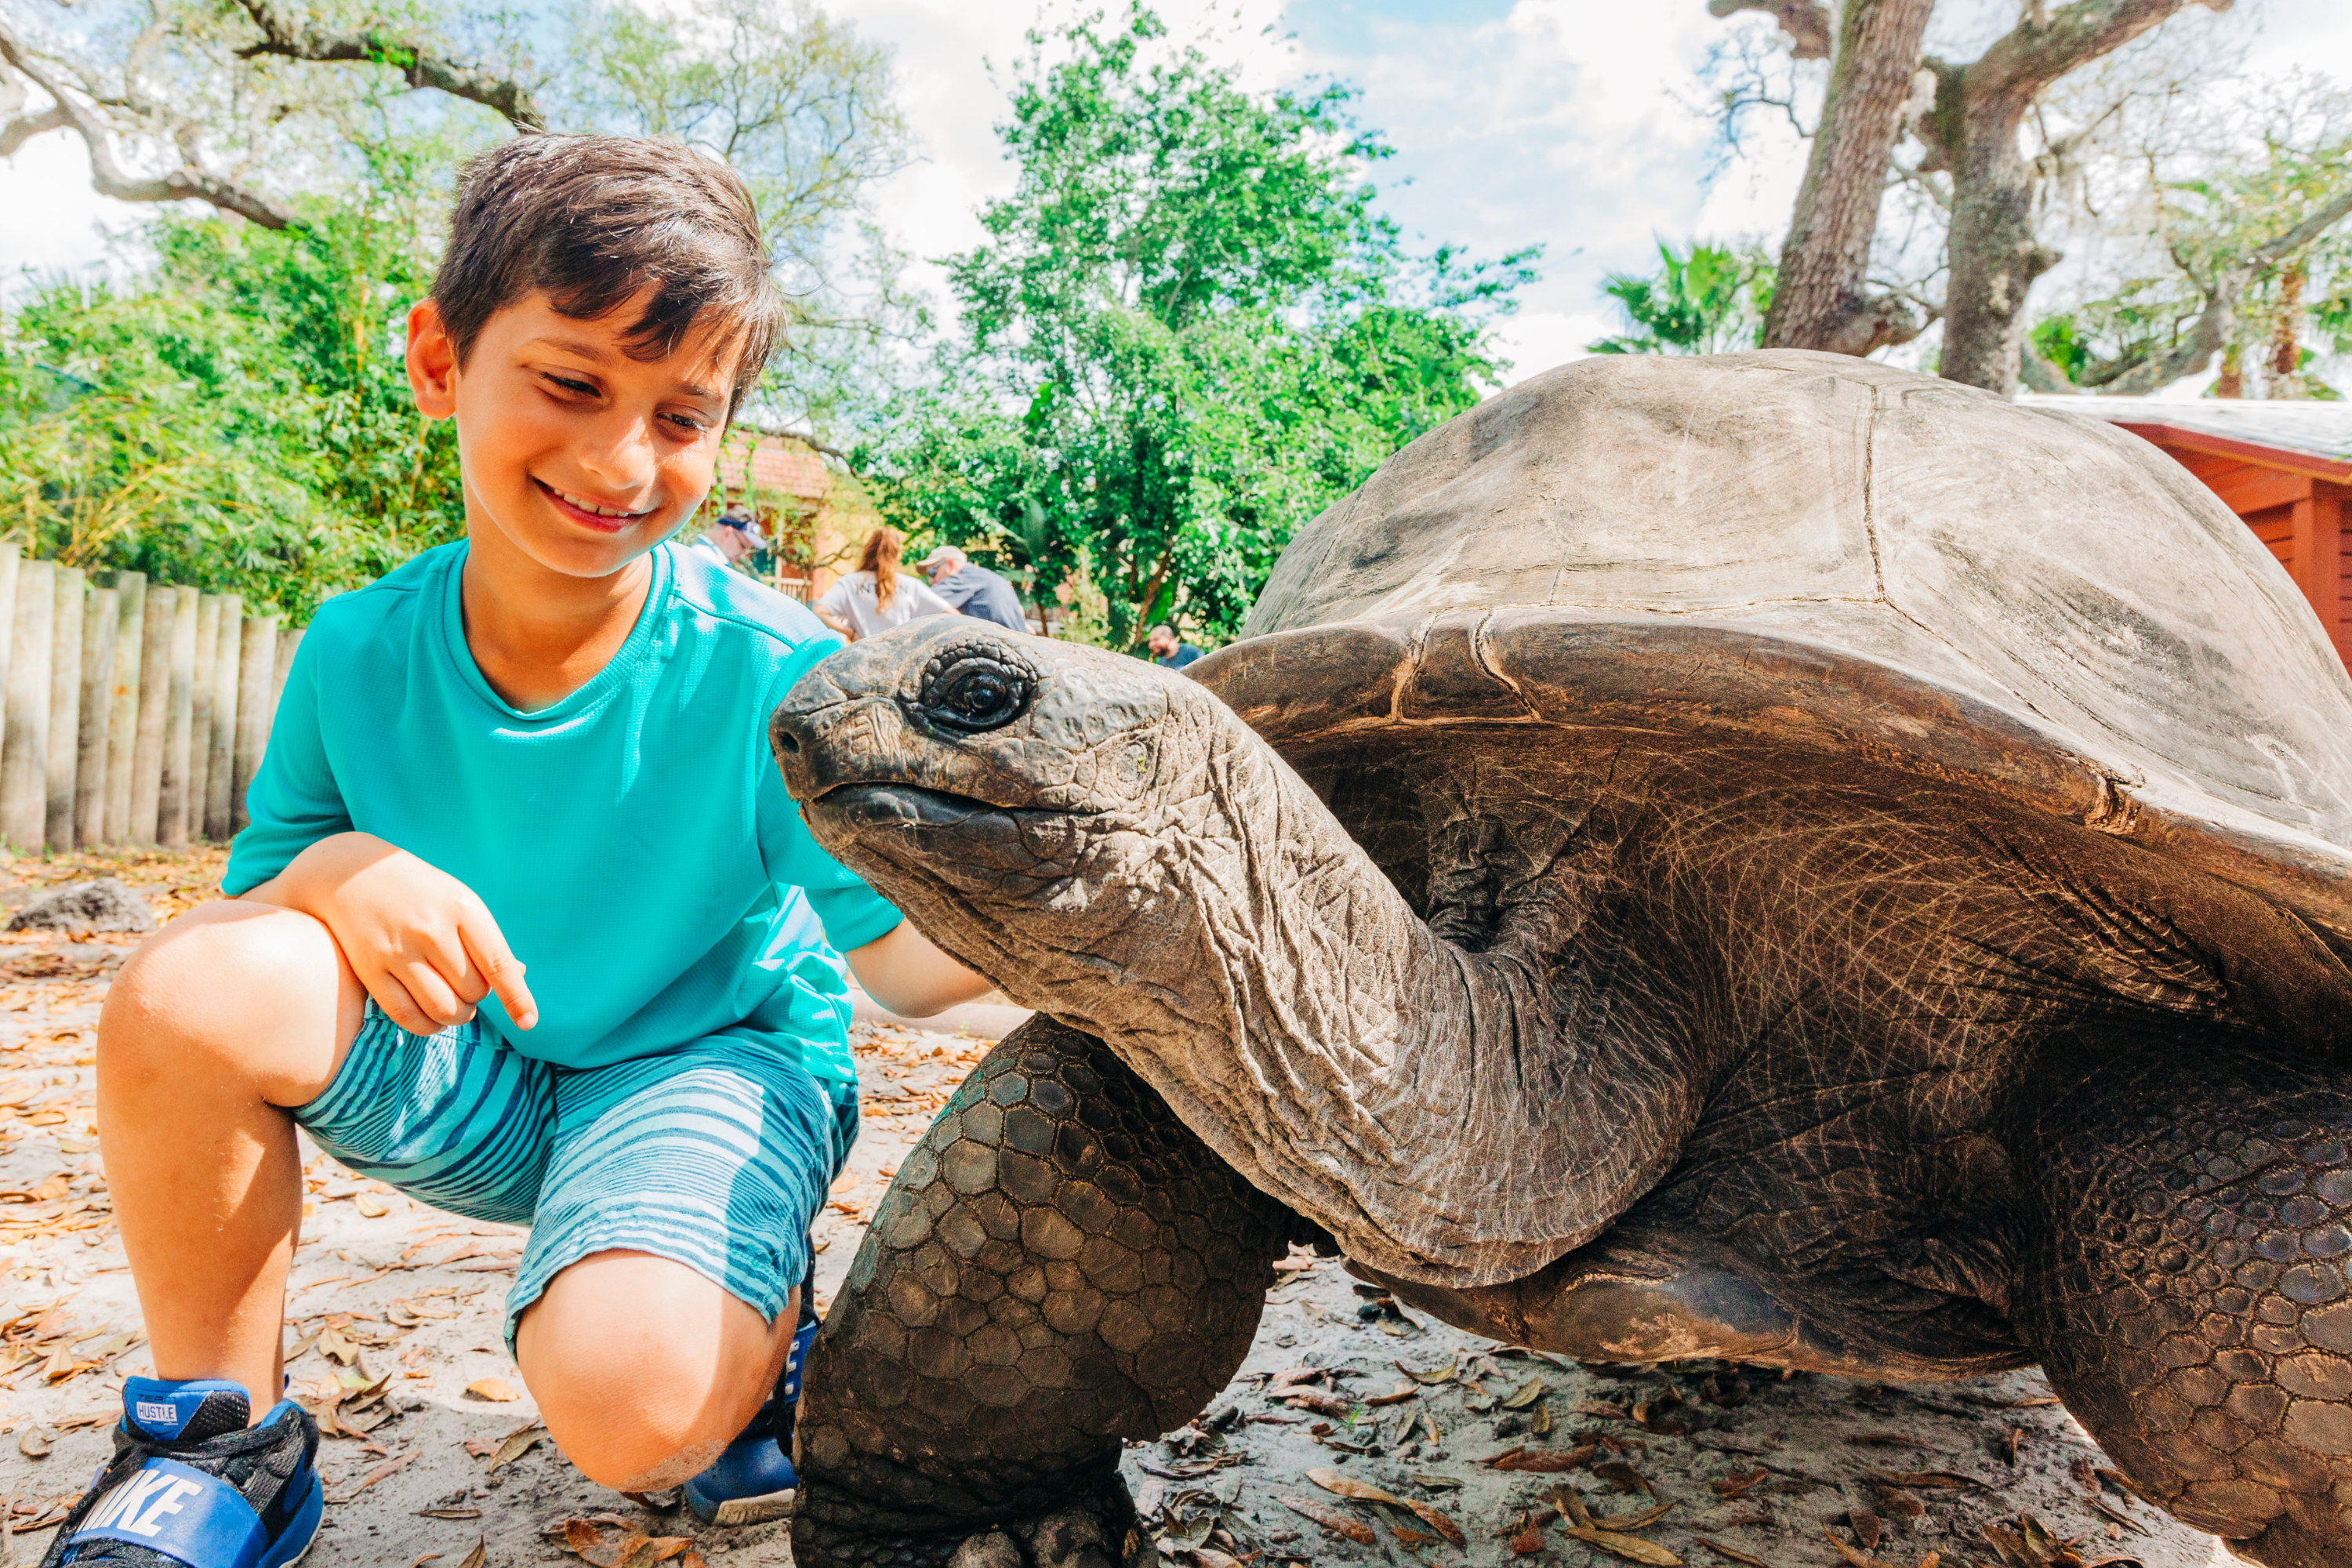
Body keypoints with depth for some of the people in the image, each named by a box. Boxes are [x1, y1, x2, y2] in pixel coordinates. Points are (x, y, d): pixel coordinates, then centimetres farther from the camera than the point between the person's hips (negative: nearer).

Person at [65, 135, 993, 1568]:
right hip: (474, 1080, 4)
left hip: (713, 1064, -3)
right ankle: (226, 1443, 0)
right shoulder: (360, 654, -9)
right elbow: (253, 899, -2)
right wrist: (339, 869, -26)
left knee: (632, 1403, -31)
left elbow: (900, 956, -20)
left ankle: (755, 1317, 8)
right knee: (184, 997, -22)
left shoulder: (772, 677, -20)